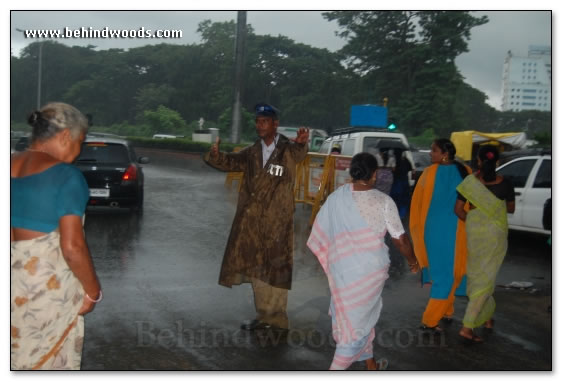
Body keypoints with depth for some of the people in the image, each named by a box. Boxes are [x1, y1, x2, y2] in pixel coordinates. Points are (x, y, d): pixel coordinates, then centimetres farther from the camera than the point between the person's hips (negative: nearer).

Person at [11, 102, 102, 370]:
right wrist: (93, 291, -8)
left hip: (14, 275, 7)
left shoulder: (10, 166, 4)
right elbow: (72, 246, -21)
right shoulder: (65, 175, -17)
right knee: (49, 356, 10)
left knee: (17, 352, 20)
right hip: (48, 280, -6)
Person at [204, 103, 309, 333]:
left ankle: (277, 318, 11)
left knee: (276, 269, 0)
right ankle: (263, 315, 26)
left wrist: (301, 143, -51)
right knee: (256, 268, 13)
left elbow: (299, 153, -27)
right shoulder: (252, 153, 10)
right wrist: (216, 155, -22)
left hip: (277, 221, -5)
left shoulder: (287, 150, -5)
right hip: (251, 221, 5)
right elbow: (231, 162, 1)